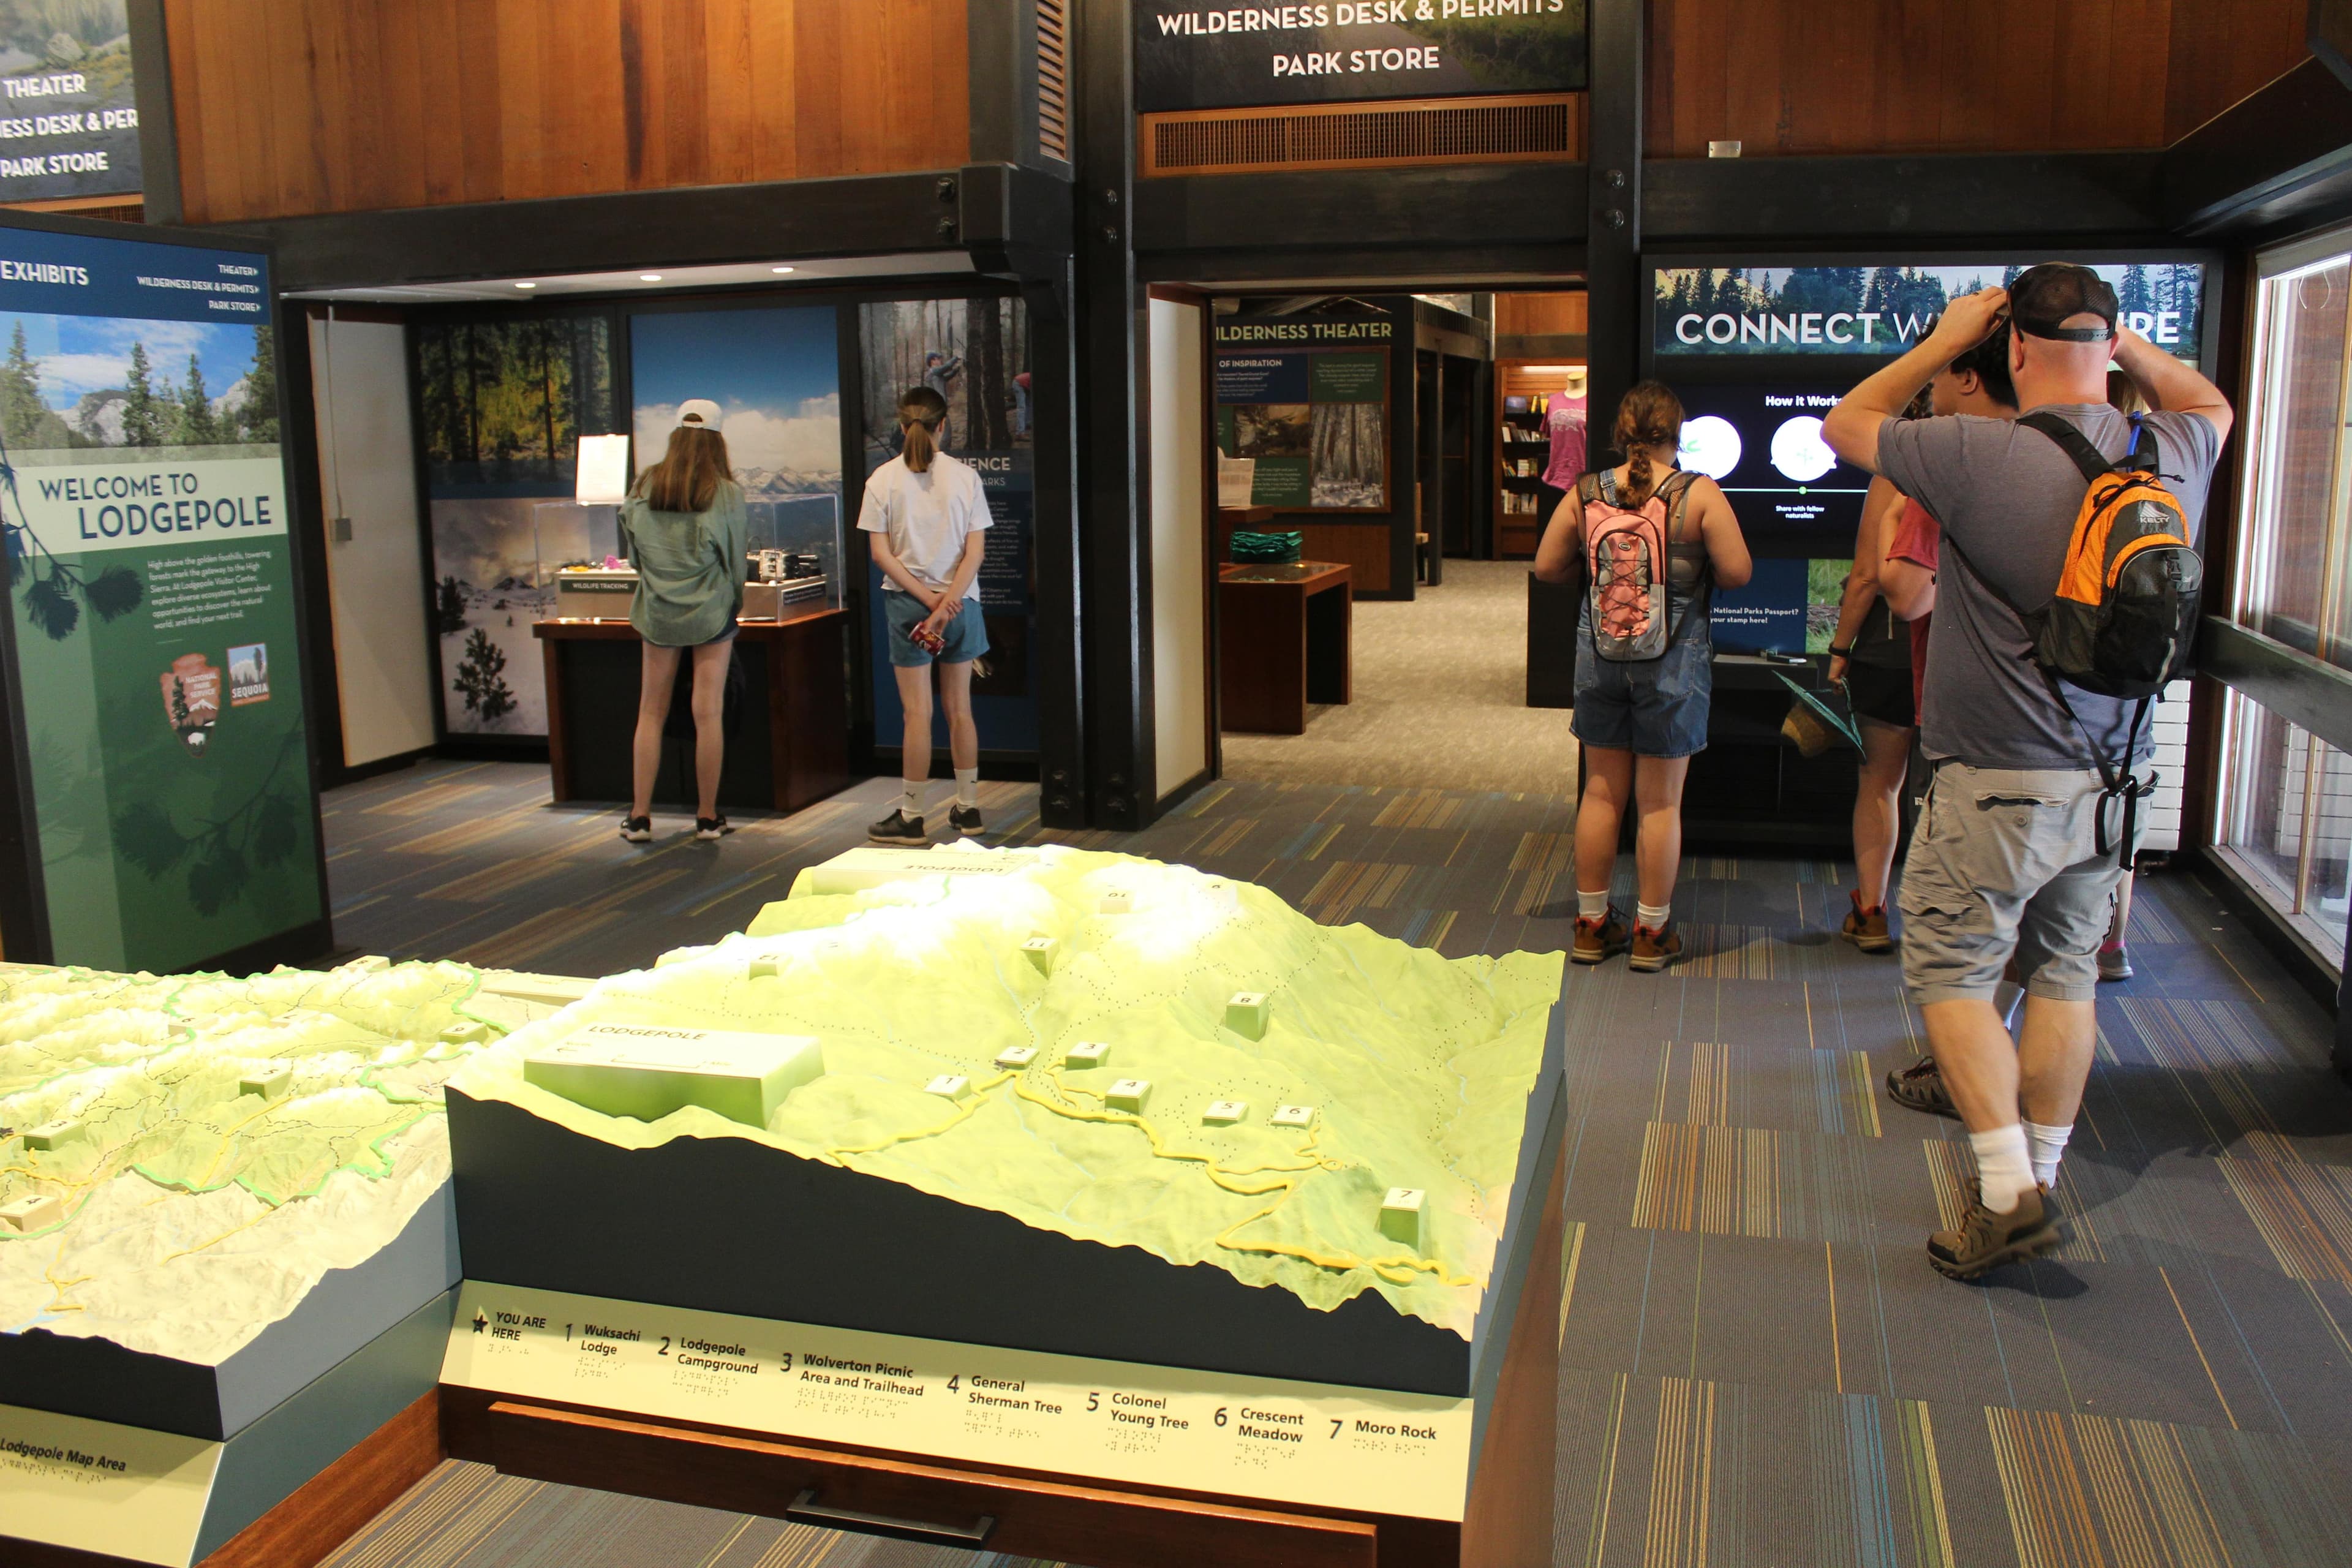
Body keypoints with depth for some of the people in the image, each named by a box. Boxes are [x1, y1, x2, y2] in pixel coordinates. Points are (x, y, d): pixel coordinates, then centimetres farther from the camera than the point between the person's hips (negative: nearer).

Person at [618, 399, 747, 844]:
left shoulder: (643, 487, -3)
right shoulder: (725, 493, -11)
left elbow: (630, 550, 7)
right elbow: (737, 553, -2)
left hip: (657, 611, 2)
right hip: (711, 611, -2)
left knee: (651, 712, 10)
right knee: (709, 713, 4)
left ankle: (639, 816, 12)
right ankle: (708, 817, 11)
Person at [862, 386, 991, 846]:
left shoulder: (883, 479, -5)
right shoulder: (965, 476, -2)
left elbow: (881, 554, -8)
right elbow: (975, 551, -7)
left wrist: (927, 599, -9)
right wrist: (946, 604, -11)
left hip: (907, 602, -2)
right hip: (960, 603, 2)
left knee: (918, 713, 1)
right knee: (960, 709, 12)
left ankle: (910, 816, 7)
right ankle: (968, 808, 20)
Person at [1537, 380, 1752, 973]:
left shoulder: (1585, 494, -2)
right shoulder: (1699, 494, -10)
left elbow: (1547, 568, 5)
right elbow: (1737, 572, -10)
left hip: (1600, 654, 3)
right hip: (1673, 658, -3)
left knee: (1602, 792, 13)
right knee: (1660, 801, 7)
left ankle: (1592, 924, 22)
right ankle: (1651, 933, 16)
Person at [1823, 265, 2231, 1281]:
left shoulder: (1977, 455, -18)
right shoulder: (2172, 454, 1)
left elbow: (1845, 427, -1)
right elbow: (2212, 402, 27)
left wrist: (1942, 341, 7)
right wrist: (2128, 345, 17)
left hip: (2000, 782, -6)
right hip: (2114, 778, 6)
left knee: (1951, 973, 5)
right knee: (2064, 973, 16)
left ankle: (2009, 1192, 0)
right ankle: (2040, 1176, 26)